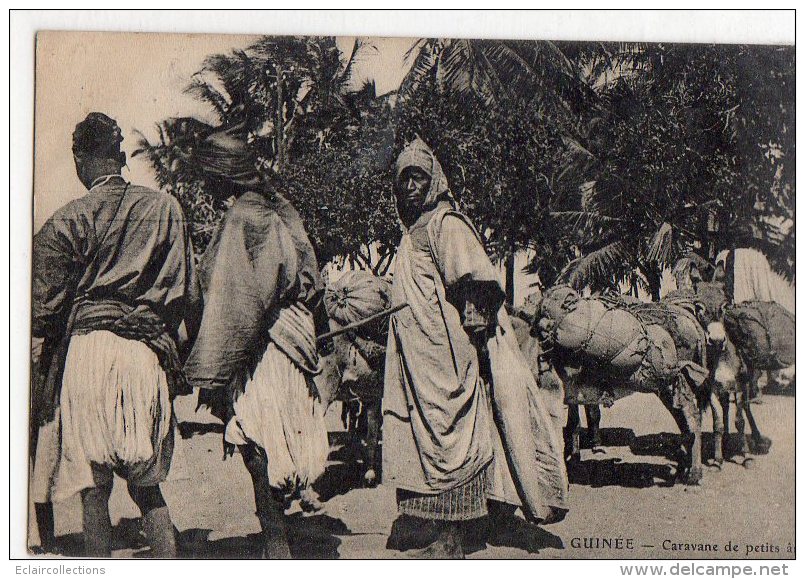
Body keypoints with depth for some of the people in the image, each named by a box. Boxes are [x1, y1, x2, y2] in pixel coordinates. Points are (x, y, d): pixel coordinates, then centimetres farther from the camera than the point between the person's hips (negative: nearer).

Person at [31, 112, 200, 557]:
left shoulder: (68, 220, -1)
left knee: (93, 489, 4)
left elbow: (44, 306, 1)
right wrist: (178, 352, 19)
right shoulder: (165, 208, 7)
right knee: (147, 484, 13)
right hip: (148, 353, 3)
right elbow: (186, 293, 9)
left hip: (86, 350, -3)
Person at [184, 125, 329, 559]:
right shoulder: (279, 210, 10)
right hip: (287, 341, 9)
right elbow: (309, 282, 15)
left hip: (255, 355, -8)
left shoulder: (241, 219, -15)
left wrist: (212, 376, -17)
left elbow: (232, 303, -19)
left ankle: (276, 548, 3)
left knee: (259, 461, -2)